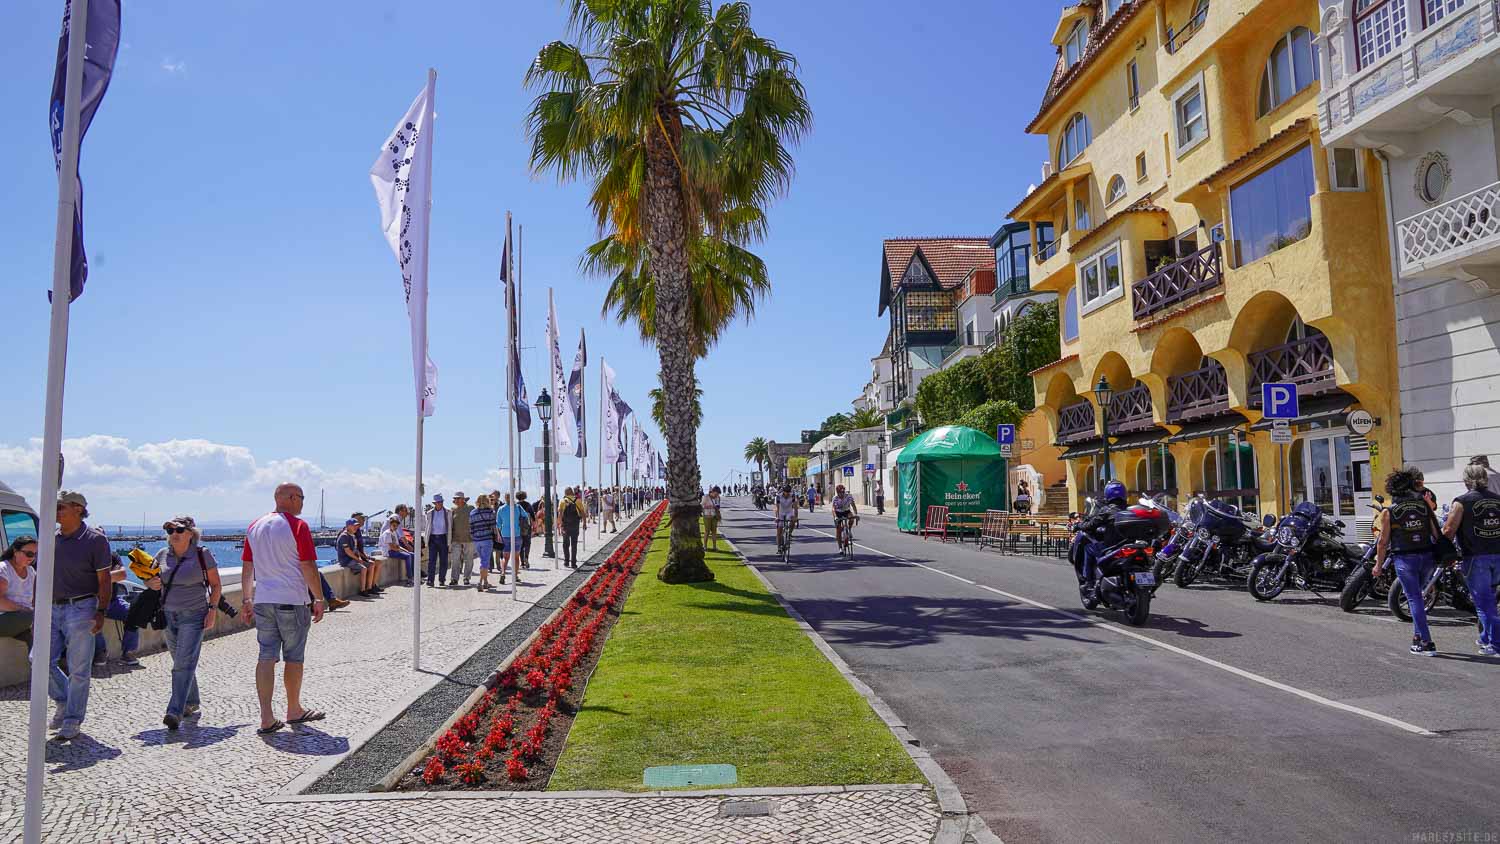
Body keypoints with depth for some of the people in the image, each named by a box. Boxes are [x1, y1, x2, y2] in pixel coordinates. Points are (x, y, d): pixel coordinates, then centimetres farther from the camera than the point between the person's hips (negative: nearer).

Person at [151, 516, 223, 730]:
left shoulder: (202, 554, -5)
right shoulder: (162, 555, 6)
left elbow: (216, 585, 0)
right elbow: (149, 580, 18)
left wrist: (212, 609, -10)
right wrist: (152, 583, -6)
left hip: (193, 616, -5)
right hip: (168, 614, 5)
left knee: (184, 663, -13)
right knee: (181, 662, 13)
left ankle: (175, 711, -18)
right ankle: (192, 702, 29)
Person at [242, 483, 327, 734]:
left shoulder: (255, 527, 10)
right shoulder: (297, 526, -10)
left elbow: (247, 568, 13)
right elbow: (308, 567, -13)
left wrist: (248, 600, 20)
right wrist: (319, 600, -6)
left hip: (262, 601, 5)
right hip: (292, 601, -5)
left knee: (266, 657, 4)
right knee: (294, 657, 8)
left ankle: (266, 718, -1)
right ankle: (294, 711, 21)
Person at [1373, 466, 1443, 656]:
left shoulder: (1388, 512, -5)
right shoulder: (1424, 504, 2)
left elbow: (1383, 542, -4)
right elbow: (1436, 532, 1)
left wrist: (1379, 565, 5)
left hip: (1405, 559, -4)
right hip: (1427, 556, 4)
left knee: (1414, 599, 0)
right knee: (1417, 594, 22)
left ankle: (1426, 643, -2)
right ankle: (1418, 635, 22)